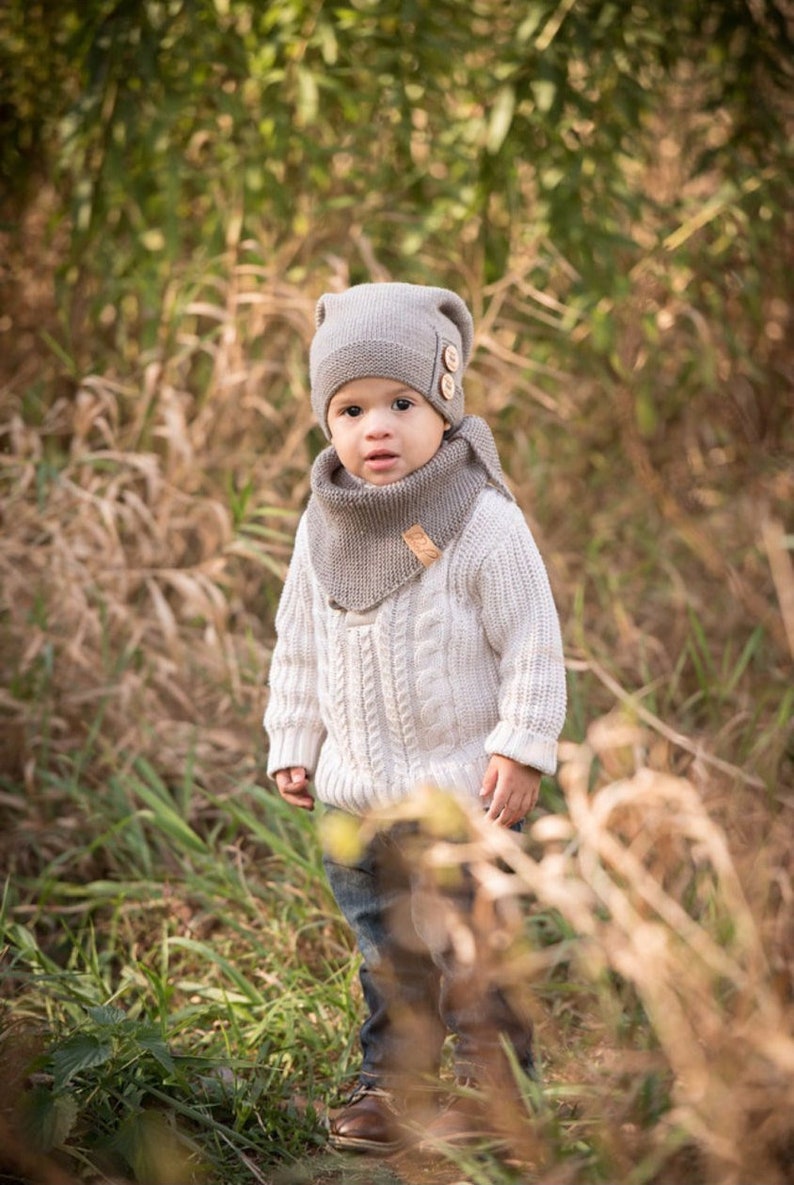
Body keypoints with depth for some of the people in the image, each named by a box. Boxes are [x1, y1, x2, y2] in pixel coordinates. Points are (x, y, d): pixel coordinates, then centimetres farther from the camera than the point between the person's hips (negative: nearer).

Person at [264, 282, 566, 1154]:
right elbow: (299, 643, 13)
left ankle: (492, 1083, 19)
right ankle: (390, 1082, 29)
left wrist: (522, 747, -14)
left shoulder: (483, 521, -14)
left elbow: (532, 641, -11)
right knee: (385, 951, 16)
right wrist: (292, 743, 11)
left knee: (468, 949, 4)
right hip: (355, 794, 5)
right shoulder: (322, 530, 2)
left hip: (464, 788, -5)